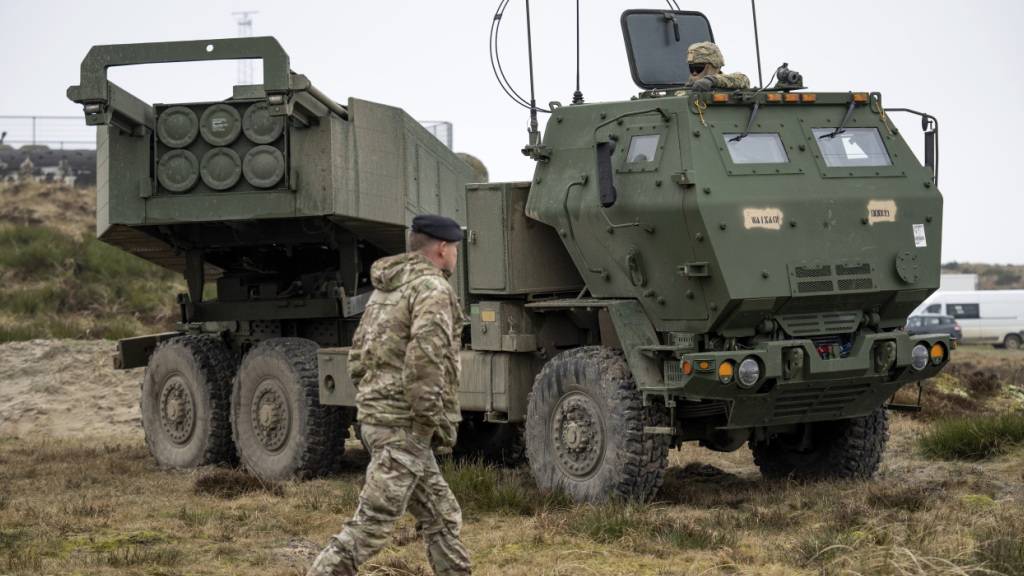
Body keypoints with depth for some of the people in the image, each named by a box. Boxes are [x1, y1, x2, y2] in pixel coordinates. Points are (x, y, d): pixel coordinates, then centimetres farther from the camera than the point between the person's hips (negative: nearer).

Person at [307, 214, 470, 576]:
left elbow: (357, 356, 22)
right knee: (373, 523, -9)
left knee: (441, 517, 13)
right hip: (404, 424, -10)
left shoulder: (386, 290, 19)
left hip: (377, 416, 10)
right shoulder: (432, 288, -11)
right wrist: (431, 421, -17)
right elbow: (425, 359, -23)